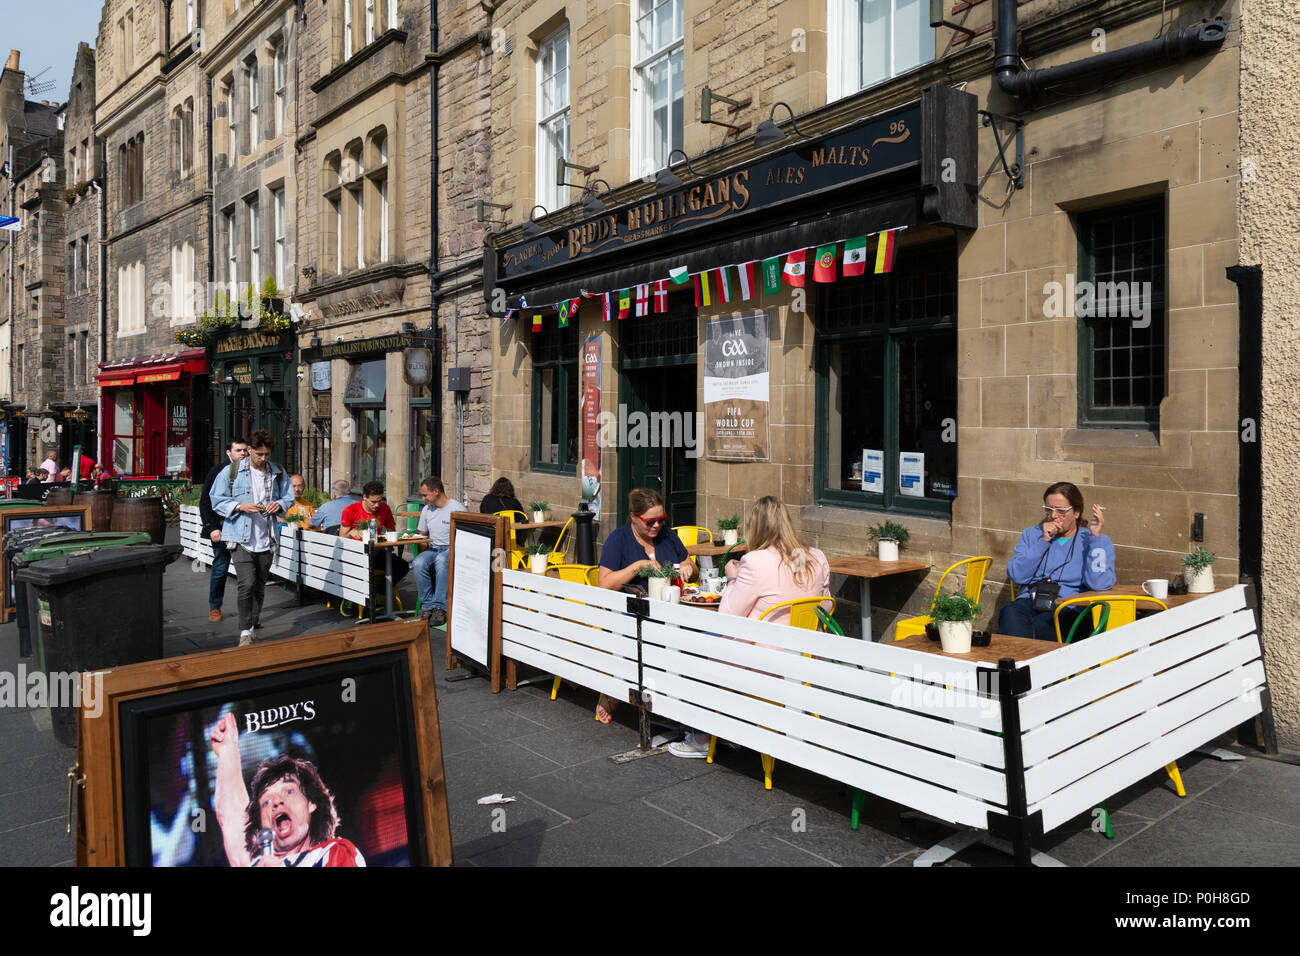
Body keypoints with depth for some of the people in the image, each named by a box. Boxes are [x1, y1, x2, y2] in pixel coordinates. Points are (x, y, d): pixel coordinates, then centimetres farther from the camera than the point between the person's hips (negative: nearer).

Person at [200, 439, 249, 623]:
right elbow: (205, 502, -1)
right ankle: (214, 607, 22)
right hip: (222, 529, -2)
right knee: (220, 568, 3)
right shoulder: (218, 471, -1)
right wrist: (212, 528, -8)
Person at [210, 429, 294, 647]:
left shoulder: (278, 473, 9)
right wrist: (241, 507, -15)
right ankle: (245, 632, -5)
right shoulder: (231, 472, 0)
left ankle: (253, 621, 29)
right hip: (241, 538, -4)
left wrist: (279, 504, -5)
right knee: (247, 584, -14)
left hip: (266, 539, 4)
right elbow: (217, 501, 1)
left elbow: (289, 498, 18)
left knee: (260, 585, 12)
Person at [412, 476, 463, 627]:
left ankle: (440, 607, -35)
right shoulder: (426, 510, 15)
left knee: (441, 560, -40)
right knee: (418, 563, -29)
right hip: (433, 548, 5)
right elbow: (422, 534, 25)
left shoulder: (457, 509, -5)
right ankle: (427, 604, -19)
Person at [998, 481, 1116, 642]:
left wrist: (1095, 536, -7)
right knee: (1010, 613, -34)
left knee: (1040, 625, -37)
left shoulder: (1097, 541, 12)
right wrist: (1043, 541, 1)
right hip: (1030, 602, 3)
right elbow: (1016, 575, 5)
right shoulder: (1032, 534, 22)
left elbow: (1098, 584, -8)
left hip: (1070, 609, -3)